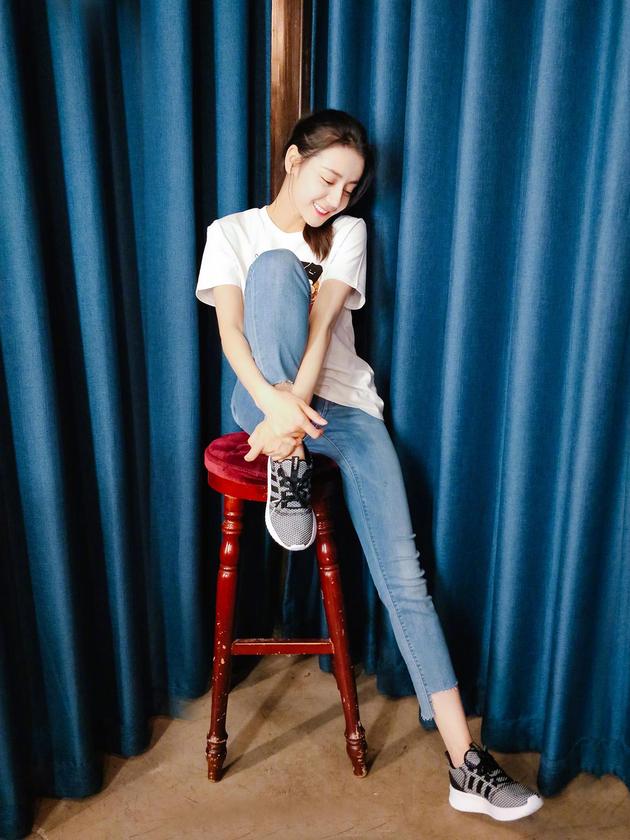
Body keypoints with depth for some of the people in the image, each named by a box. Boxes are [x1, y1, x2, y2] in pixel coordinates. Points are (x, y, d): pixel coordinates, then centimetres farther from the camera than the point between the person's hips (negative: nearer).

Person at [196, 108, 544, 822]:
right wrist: (275, 403, -28)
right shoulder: (232, 231, 9)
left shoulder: (348, 233, 12)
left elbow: (323, 322, -6)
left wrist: (296, 411, -23)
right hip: (262, 401, -1)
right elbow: (229, 328, -8)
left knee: (404, 574, -13)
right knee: (277, 265, -26)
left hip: (342, 405, 1)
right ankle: (287, 470, -26)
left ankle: (466, 763, -7)